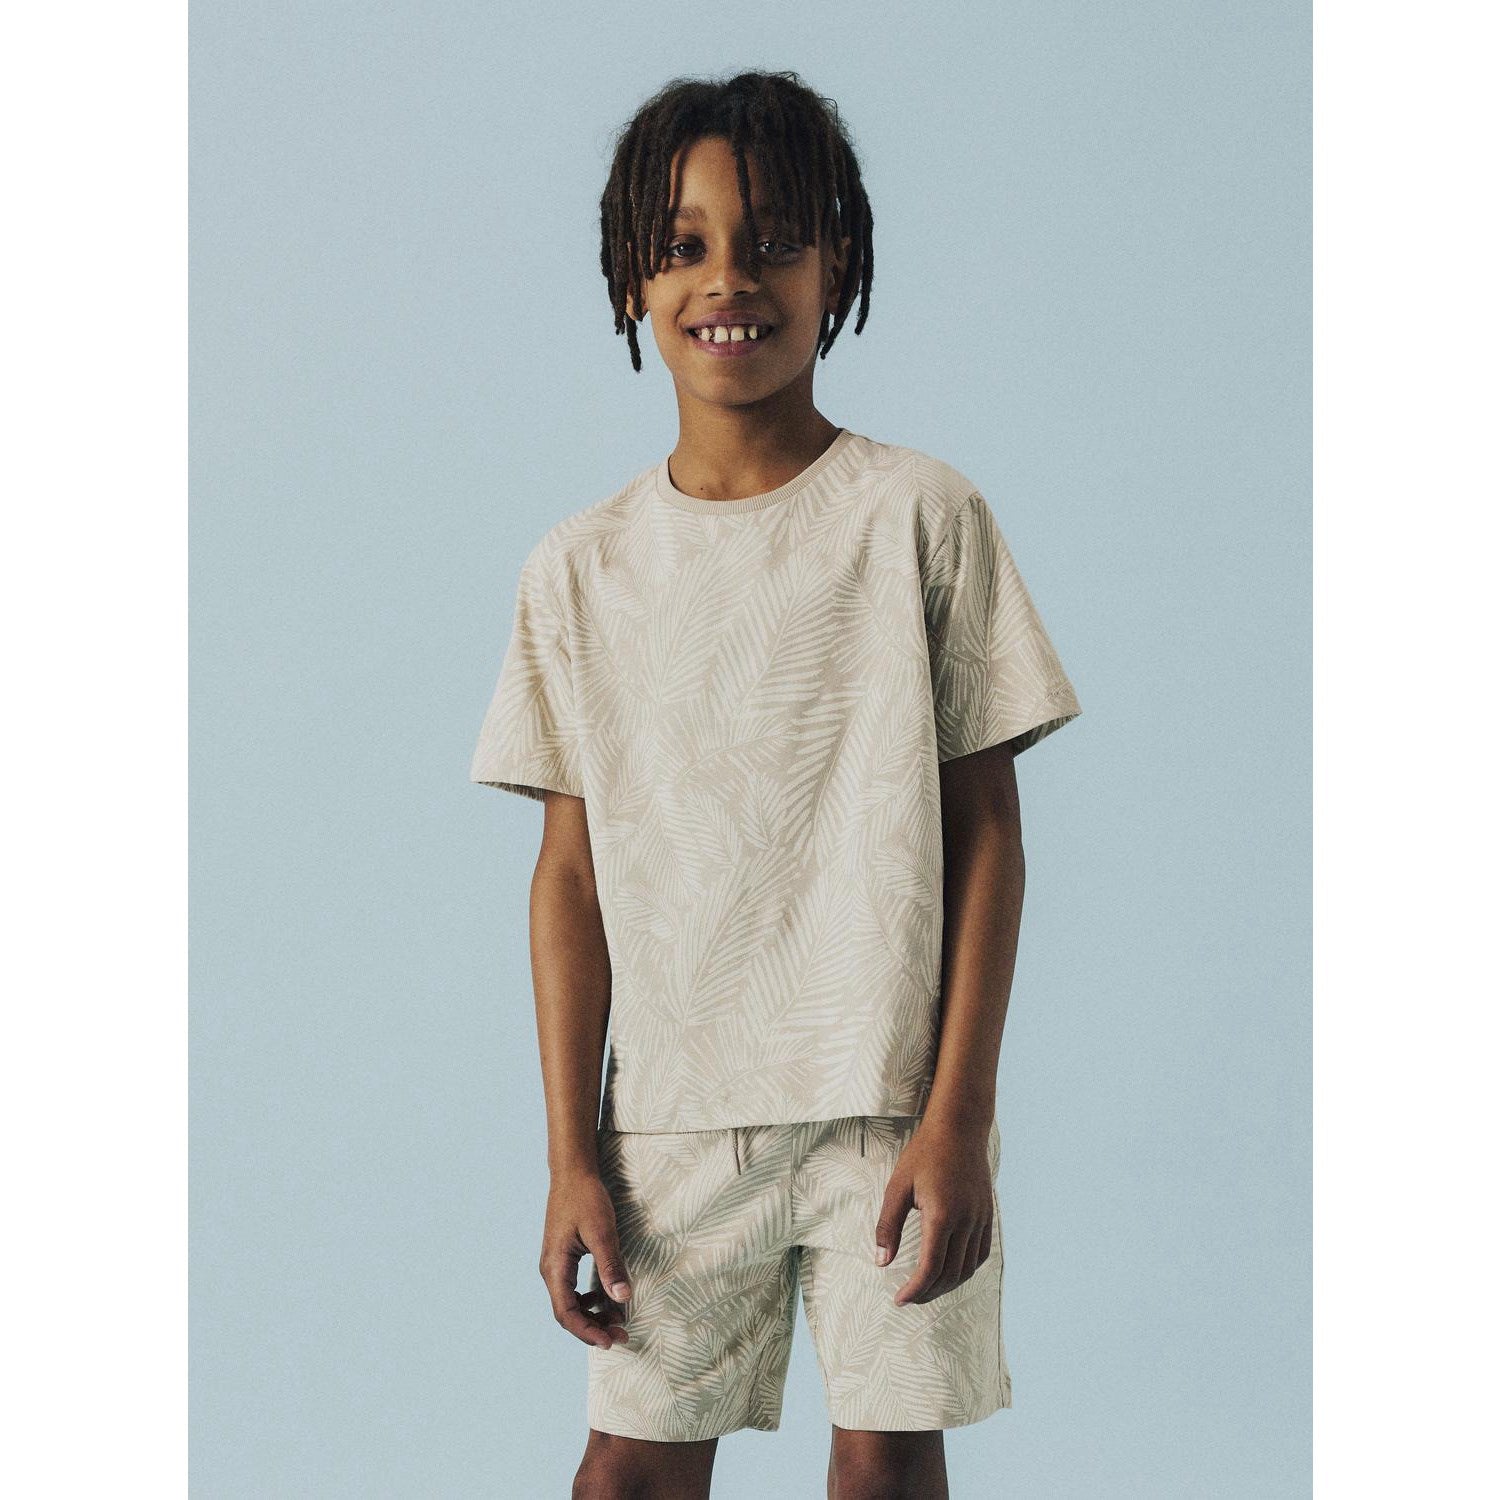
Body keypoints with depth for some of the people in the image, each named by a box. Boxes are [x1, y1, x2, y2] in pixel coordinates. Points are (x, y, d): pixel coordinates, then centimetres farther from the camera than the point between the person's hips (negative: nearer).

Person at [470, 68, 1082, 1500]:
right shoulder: (582, 565, 3)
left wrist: (958, 1116, -8)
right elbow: (573, 868, 4)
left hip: (889, 1100, -1)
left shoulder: (920, 513, -3)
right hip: (672, 1107, 2)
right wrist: (571, 1152, 0)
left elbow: (984, 830, -3)